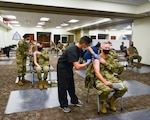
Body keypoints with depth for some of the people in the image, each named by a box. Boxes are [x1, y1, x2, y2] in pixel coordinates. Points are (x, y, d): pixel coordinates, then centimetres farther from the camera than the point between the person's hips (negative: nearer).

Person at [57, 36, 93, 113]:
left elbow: (88, 48, 10)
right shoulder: (72, 50, -36)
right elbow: (77, 67, -40)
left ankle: (74, 100, 34)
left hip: (69, 67, 8)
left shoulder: (77, 45, -11)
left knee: (71, 85, 18)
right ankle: (63, 105, 20)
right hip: (62, 68, -8)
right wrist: (87, 63, -25)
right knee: (63, 86, 4)